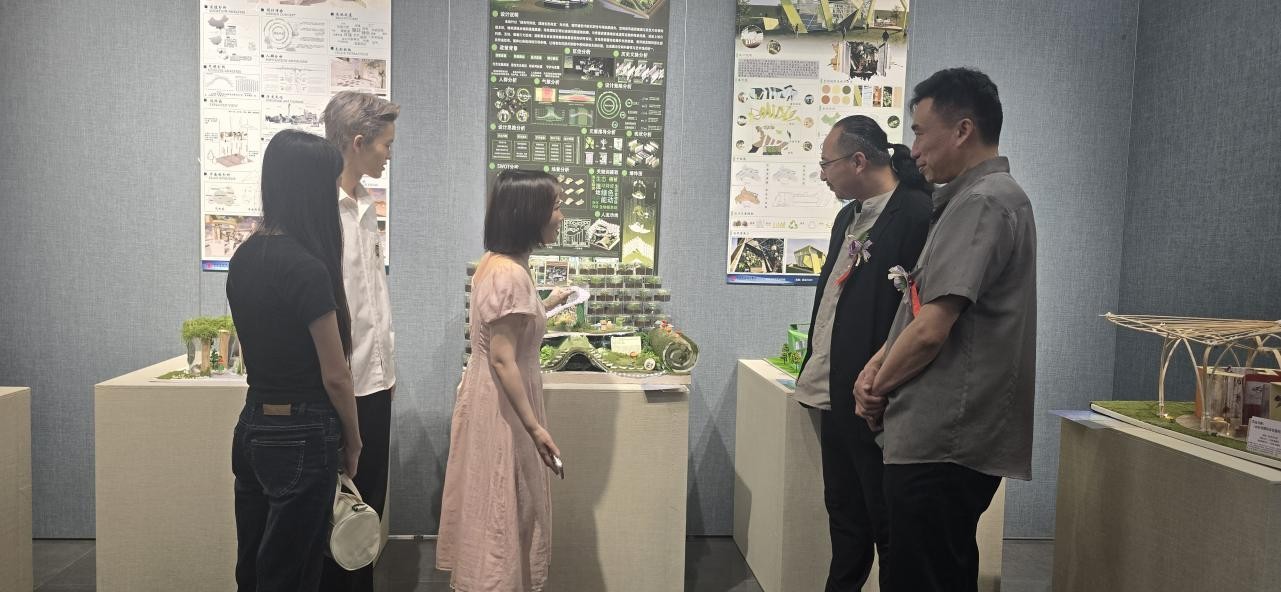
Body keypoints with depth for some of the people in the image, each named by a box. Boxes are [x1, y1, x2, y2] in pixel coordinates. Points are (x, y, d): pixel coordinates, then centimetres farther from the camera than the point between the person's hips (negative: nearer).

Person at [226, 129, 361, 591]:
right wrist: (353, 441, 0)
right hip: (300, 437, -8)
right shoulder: (305, 267, -20)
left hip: (253, 427, 8)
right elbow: (335, 376, -16)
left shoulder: (244, 256, 5)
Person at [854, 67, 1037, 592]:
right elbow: (925, 309, 19)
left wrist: (879, 388, -5)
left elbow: (932, 329, -21)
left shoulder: (982, 202, -15)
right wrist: (878, 364, 3)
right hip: (947, 437, 10)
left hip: (942, 442, -10)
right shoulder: (982, 197, 18)